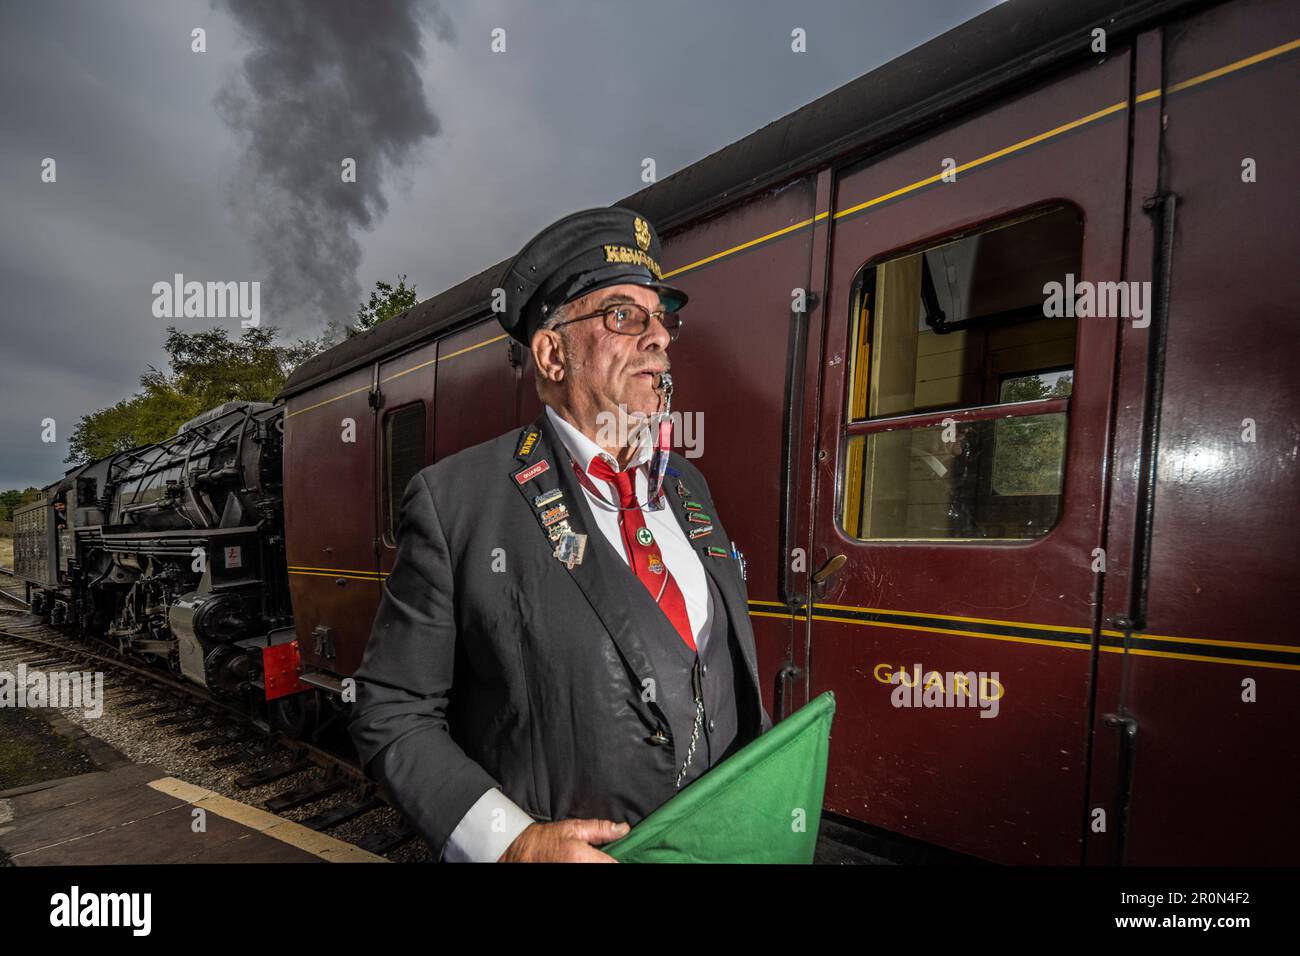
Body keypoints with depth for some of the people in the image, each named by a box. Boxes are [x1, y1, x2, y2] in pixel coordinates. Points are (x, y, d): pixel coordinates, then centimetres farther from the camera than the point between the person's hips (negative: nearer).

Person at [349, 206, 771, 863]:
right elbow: (392, 713, -12)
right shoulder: (454, 500, -16)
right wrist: (508, 843, -22)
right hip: (561, 847, -4)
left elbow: (736, 668, 9)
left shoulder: (687, 486, 2)